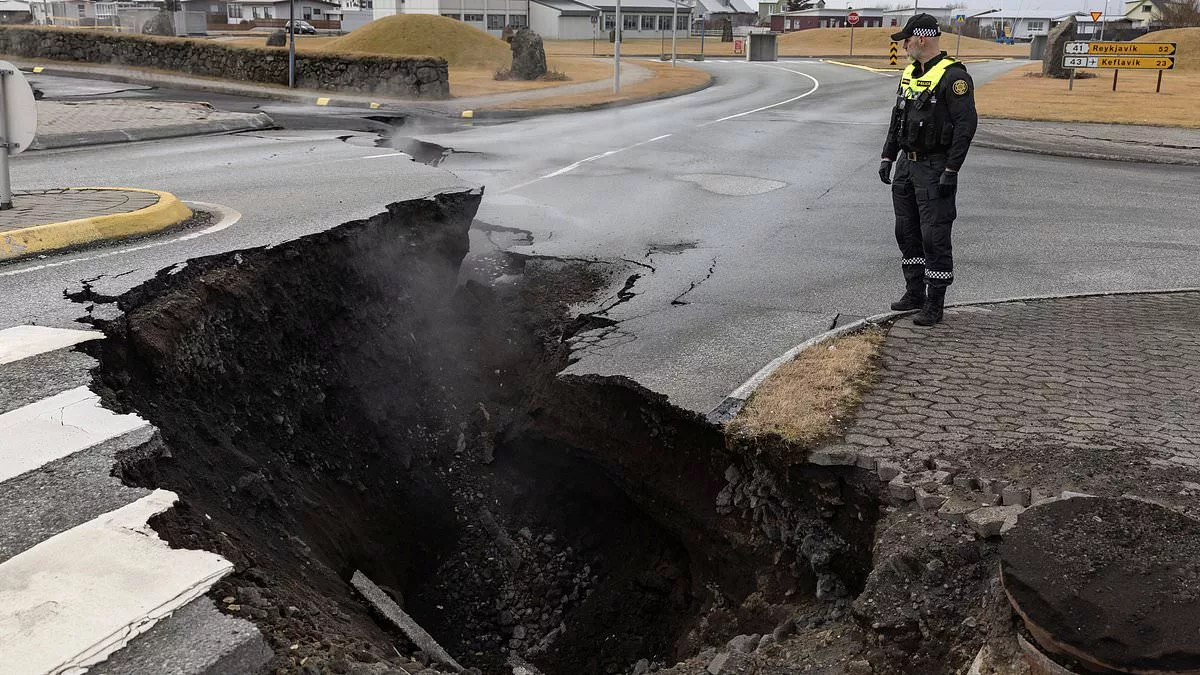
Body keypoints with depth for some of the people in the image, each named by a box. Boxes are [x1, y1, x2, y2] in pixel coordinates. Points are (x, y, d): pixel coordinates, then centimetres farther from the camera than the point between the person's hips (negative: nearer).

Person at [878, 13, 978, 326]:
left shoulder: (953, 76, -15)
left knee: (934, 236, -6)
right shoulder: (910, 73, 13)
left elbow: (966, 124, -19)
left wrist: (951, 171, -21)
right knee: (906, 232, 13)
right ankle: (914, 292, 25)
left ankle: (934, 304, 0)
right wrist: (887, 157, 15)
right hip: (907, 165, 9)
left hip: (934, 169, -9)